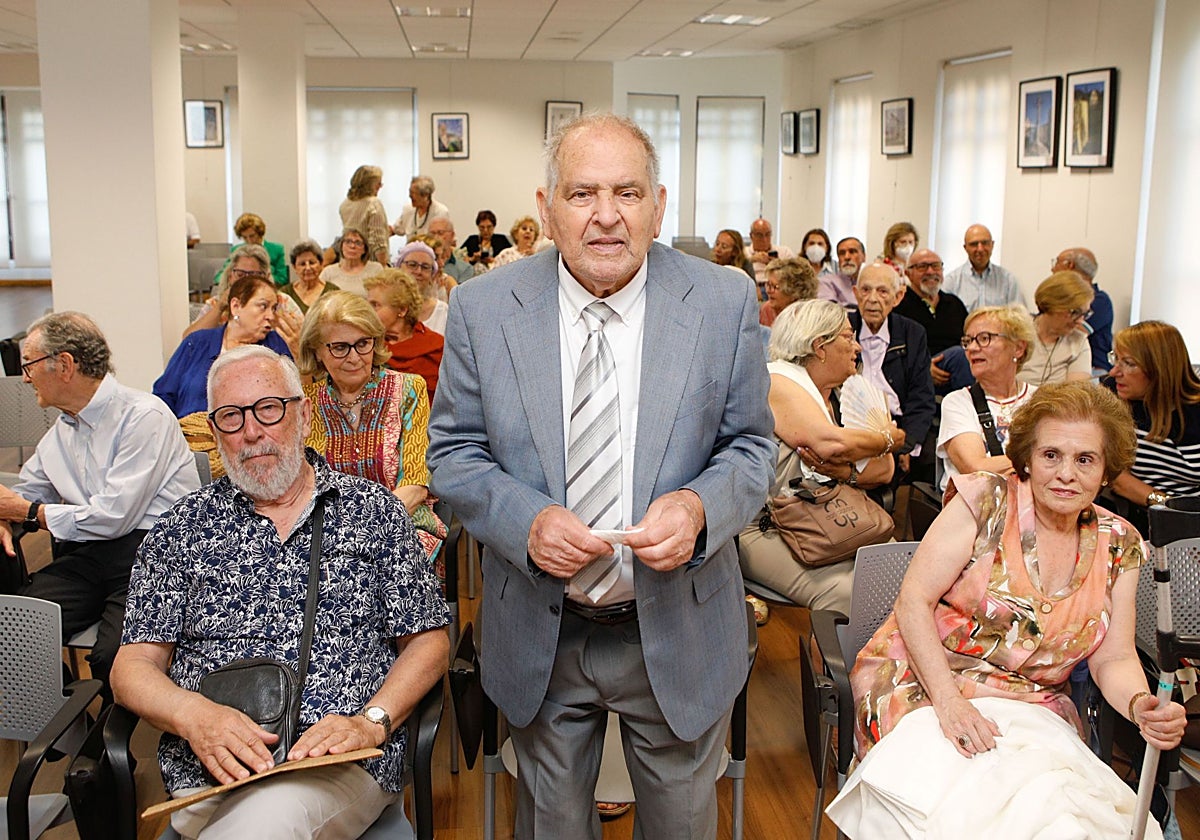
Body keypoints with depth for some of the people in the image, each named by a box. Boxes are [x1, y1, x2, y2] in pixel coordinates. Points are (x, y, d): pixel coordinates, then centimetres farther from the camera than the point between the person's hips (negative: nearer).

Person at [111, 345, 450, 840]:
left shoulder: (371, 509, 11)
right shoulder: (183, 527, 13)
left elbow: (428, 641, 9)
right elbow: (134, 665, 9)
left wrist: (372, 721, -9)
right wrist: (194, 715, -13)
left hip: (343, 763, 0)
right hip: (209, 771, 1)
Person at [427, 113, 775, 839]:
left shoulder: (725, 304, -8)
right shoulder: (483, 309, -7)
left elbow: (751, 446, -1)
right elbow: (455, 452, -2)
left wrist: (700, 507, -23)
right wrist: (524, 521, -21)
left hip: (678, 634, 0)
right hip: (540, 637, 1)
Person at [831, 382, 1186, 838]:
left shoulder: (1118, 545, 7)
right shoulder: (986, 501, -7)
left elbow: (1114, 659, 7)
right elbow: (914, 599, -9)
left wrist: (1142, 706, -17)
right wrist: (949, 701, -19)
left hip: (1035, 711, 4)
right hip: (926, 688, -3)